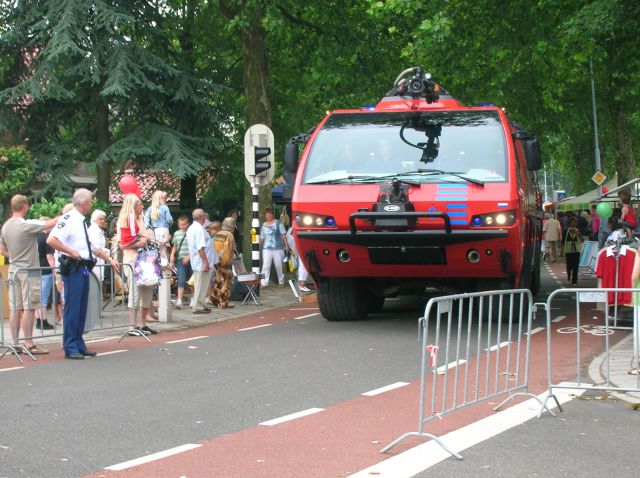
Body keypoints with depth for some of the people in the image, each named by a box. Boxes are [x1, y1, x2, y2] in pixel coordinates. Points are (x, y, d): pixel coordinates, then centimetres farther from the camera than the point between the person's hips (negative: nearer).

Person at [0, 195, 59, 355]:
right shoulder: (27, 225, -16)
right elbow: (51, 224, -15)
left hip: (14, 269, 7)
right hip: (29, 271, -7)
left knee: (15, 308, 7)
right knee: (28, 308, -5)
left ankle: (15, 344, 10)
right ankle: (29, 345, -4)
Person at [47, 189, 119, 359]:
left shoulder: (82, 222, 18)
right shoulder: (68, 219, -12)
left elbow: (93, 247, 28)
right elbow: (51, 240, -23)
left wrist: (109, 259, 29)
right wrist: (71, 252, -19)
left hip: (84, 268, 9)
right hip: (73, 268, -9)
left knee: (81, 309, 12)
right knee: (72, 308, -6)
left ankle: (79, 346, 18)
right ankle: (70, 348, -2)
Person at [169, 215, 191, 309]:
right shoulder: (177, 234, 13)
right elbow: (174, 247, 22)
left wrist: (188, 257, -17)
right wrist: (171, 260, 17)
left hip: (191, 260, -2)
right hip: (180, 260, 2)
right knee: (181, 280, -11)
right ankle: (179, 300, -19)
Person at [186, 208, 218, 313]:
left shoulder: (191, 228, 14)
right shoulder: (199, 228, -18)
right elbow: (200, 248, -24)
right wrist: (206, 262, -23)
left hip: (195, 262, 10)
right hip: (202, 262, -10)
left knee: (198, 284, 16)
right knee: (201, 285, -4)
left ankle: (199, 305, 22)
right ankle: (198, 306, 0)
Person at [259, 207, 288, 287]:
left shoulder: (278, 223, 2)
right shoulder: (264, 225, 11)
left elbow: (283, 235, 0)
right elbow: (262, 237, 15)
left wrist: (286, 245, -5)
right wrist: (259, 246, 8)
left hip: (278, 248, -2)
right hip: (267, 248, 2)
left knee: (279, 265, 5)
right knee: (266, 265, -8)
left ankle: (281, 281, 21)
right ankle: (264, 283, -10)